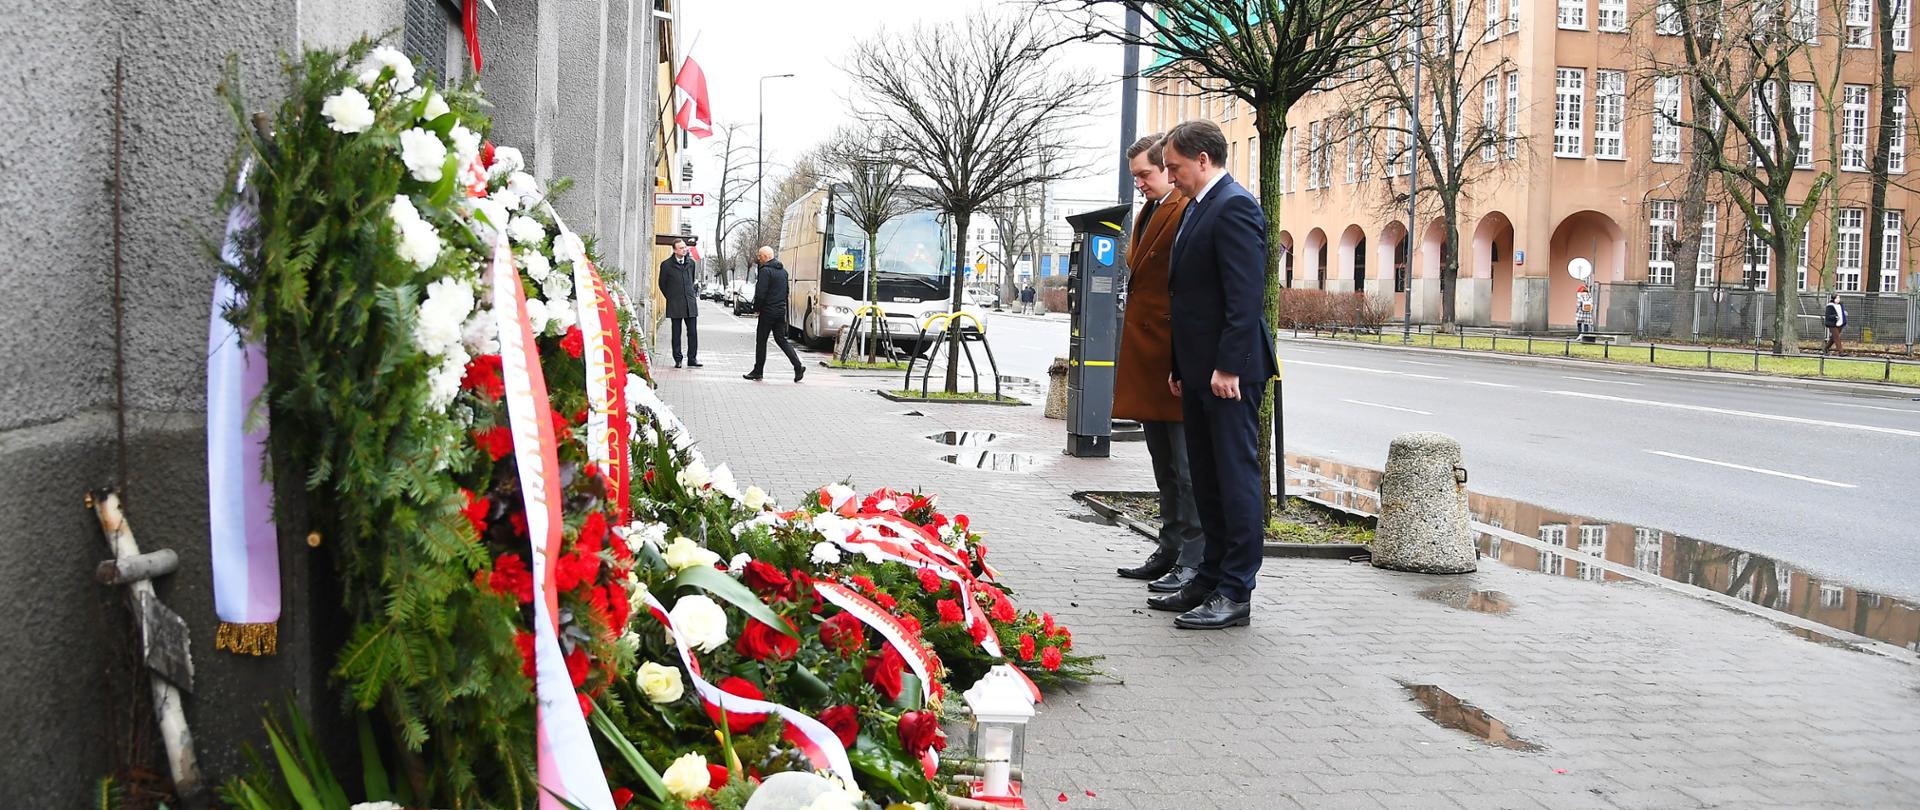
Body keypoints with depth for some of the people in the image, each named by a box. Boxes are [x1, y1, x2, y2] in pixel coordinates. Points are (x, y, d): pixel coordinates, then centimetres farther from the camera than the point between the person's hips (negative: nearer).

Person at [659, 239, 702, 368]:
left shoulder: (691, 263, 8)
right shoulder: (666, 265, -4)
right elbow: (662, 284, 7)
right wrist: (671, 298, 8)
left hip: (690, 303, 3)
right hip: (675, 305, -3)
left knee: (693, 332, 0)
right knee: (676, 333, 3)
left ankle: (692, 359, 7)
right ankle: (677, 360, 9)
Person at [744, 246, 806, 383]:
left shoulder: (766, 270, -15)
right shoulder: (783, 270, 12)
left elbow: (761, 293, -18)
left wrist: (756, 308, -4)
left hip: (768, 311, -8)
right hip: (781, 311, 8)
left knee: (761, 341, 4)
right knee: (781, 339, 11)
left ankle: (758, 371, 11)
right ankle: (798, 367, -1)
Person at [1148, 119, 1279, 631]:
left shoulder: (1234, 207, -13)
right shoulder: (1195, 209, 18)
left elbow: (1245, 297, -20)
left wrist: (1228, 367, -22)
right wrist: (1179, 367, 18)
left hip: (1230, 371, -10)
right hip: (1199, 371, 10)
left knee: (1236, 478, -4)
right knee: (1207, 481, 14)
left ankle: (1235, 595, 0)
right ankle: (1210, 581, 23)